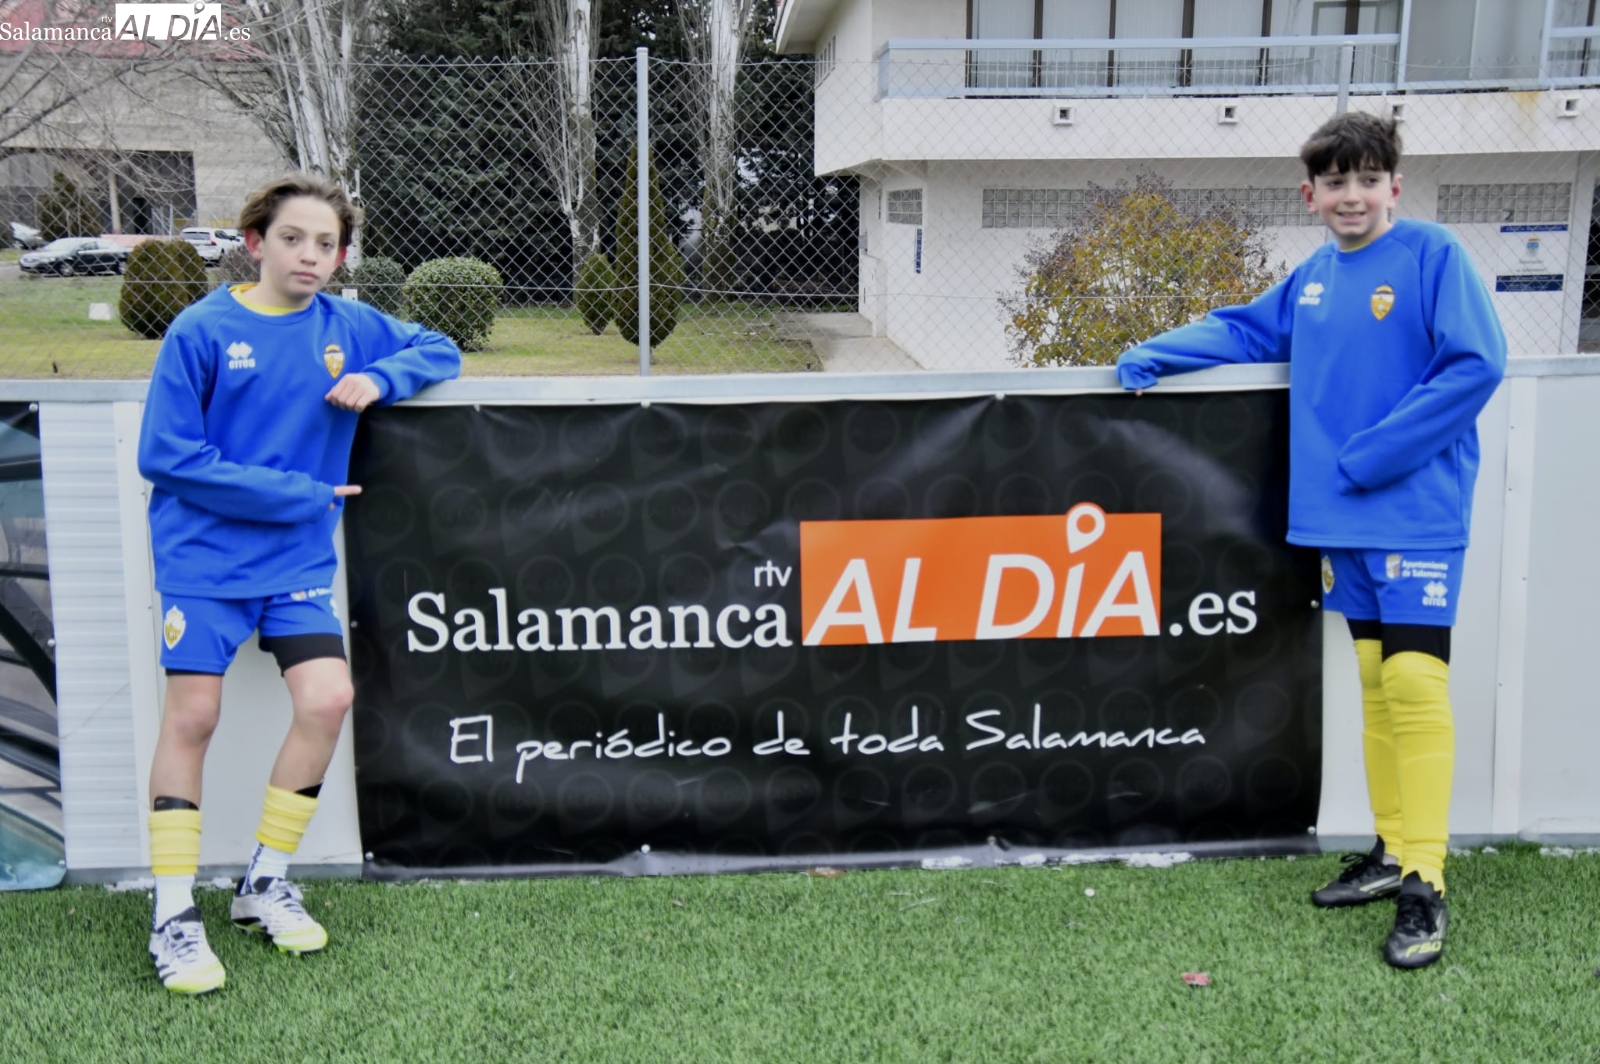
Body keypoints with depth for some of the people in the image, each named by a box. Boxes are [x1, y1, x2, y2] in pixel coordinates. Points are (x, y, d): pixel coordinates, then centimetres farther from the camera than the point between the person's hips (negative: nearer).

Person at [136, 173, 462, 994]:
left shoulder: (349, 328, 6)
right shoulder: (203, 330, -6)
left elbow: (439, 349, 19)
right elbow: (165, 456, -10)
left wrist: (381, 379, -4)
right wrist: (300, 495, -12)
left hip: (298, 561, 4)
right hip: (204, 556, -3)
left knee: (327, 699, -10)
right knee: (191, 716, -7)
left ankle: (265, 884, 11)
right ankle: (173, 916, 7)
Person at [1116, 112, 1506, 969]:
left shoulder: (1432, 254, -6)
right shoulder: (1311, 278, 12)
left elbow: (1476, 365, -13)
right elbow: (1241, 330, 26)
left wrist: (1373, 456, -15)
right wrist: (1149, 357, 13)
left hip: (1416, 514, -6)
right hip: (1340, 518, 6)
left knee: (1414, 681, -10)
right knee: (1373, 680, 11)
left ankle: (1424, 887, -3)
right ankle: (1392, 850, 22)